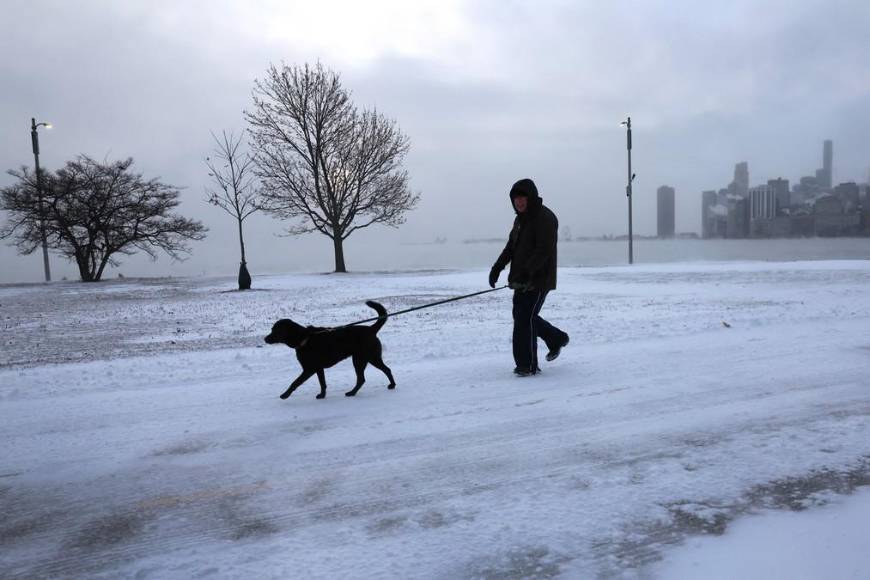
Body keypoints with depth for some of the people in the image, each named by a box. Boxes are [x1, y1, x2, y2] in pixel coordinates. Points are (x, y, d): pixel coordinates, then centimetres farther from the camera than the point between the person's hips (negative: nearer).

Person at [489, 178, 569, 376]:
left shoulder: (545, 218, -13)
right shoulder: (520, 219, 16)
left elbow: (544, 251, -23)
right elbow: (511, 247, 18)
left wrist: (527, 271, -33)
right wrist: (497, 267, 6)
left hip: (539, 280, -9)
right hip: (522, 280, 9)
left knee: (525, 319, -10)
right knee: (522, 316, 16)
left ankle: (528, 365, 1)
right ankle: (557, 339, 36)